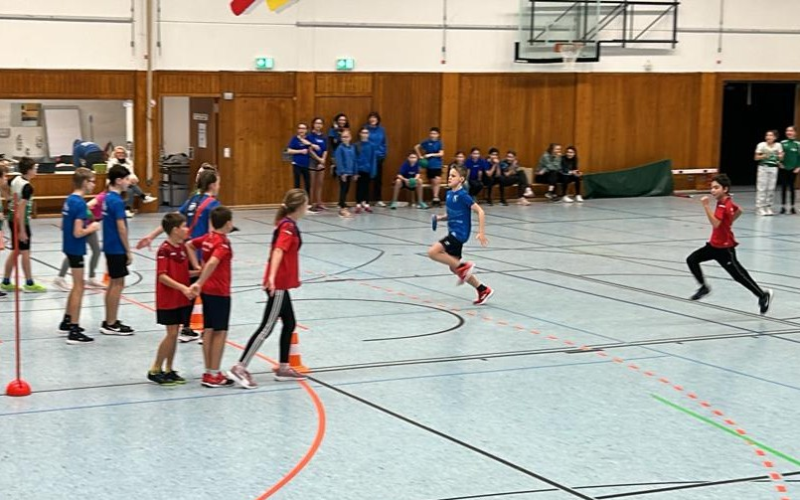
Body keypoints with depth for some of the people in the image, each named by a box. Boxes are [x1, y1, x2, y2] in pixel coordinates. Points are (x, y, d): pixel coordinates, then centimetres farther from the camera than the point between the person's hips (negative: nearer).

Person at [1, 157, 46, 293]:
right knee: (25, 252, 2)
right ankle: (29, 284, 10)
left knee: (15, 252, 14)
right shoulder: (27, 187, -20)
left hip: (12, 219, 9)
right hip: (21, 221, -9)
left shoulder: (16, 180, 4)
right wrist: (22, 230, -24)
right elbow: (21, 208, -24)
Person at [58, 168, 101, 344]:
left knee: (77, 286, 22)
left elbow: (63, 226, 14)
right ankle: (74, 332, -1)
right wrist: (92, 228, -8)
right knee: (79, 287, -3)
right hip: (76, 249, -9)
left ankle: (67, 321, 32)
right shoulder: (80, 204, -20)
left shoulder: (69, 200, 7)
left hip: (69, 247, 9)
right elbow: (78, 233, -25)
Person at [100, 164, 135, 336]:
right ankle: (111, 324, 3)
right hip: (117, 248, -9)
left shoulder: (107, 198, 9)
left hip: (110, 247, 9)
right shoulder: (117, 201, -18)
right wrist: (128, 251, -12)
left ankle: (109, 321, 21)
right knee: (118, 284, -2)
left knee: (113, 283, 15)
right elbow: (121, 228, -19)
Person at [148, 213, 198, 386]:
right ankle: (155, 370, 4)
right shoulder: (164, 249, -16)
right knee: (172, 333, -6)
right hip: (168, 299, -7)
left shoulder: (183, 247, 8)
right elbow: (162, 276, -21)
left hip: (181, 299, 7)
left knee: (174, 334, 10)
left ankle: (169, 370, 17)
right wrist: (183, 288, -27)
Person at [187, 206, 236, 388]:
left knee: (208, 330, 12)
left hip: (207, 291, 8)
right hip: (219, 292, -8)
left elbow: (188, 245, 18)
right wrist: (199, 283, -37)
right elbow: (212, 263, -33)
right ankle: (214, 375, 0)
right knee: (220, 332, -2)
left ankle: (209, 372, 17)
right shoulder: (223, 243, -18)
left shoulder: (207, 238, 6)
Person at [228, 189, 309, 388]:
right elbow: (278, 251, -29)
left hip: (280, 284, 10)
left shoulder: (285, 224, 13)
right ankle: (240, 368, -9)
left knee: (289, 324, 15)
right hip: (278, 285, -10)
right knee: (267, 327, -8)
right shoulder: (288, 227, -15)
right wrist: (272, 277, -42)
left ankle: (283, 368, 23)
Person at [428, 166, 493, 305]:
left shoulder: (463, 195, -15)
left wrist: (481, 232, -22)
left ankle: (463, 267, -8)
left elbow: (480, 211, -16)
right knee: (454, 268, 12)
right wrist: (440, 217, 4)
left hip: (459, 233, -9)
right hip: (453, 232, 9)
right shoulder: (449, 194, 10)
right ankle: (483, 290, 20)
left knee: (433, 252, -19)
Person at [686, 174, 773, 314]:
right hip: (714, 244, 9)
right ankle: (704, 287, 12)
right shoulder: (726, 201, 7)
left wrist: (706, 206, -38)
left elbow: (715, 223, -36)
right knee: (692, 260, 2)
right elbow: (739, 210, 26)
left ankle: (763, 295, 10)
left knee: (739, 275, -1)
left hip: (725, 247, -9)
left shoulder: (724, 205, -22)